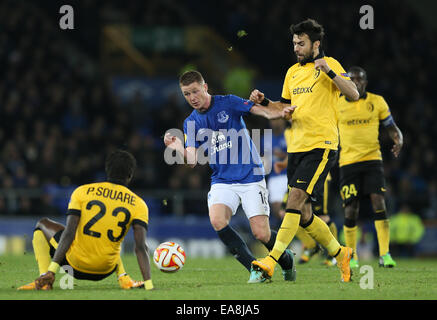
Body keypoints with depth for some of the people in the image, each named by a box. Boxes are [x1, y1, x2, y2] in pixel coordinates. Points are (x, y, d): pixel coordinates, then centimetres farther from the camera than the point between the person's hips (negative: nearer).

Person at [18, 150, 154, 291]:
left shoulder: (82, 192, -4)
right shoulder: (138, 204, -4)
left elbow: (69, 234, -14)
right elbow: (141, 248, -14)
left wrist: (52, 270, -16)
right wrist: (148, 285, -15)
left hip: (76, 263, -2)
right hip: (105, 271, 2)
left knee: (42, 225, 25)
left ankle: (44, 280, 5)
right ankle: (123, 278, 15)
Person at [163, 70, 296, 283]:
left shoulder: (228, 103, -3)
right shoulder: (191, 123, 7)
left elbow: (265, 112, -14)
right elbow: (192, 161, -1)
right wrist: (179, 149, -21)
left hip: (250, 177, -3)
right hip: (222, 181, 3)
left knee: (261, 234, -10)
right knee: (217, 220, -26)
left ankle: (286, 261, 25)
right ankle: (255, 269, -12)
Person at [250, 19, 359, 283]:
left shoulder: (330, 65, -2)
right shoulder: (293, 72, 18)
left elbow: (354, 94, -12)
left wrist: (329, 71, -23)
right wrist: (264, 101, 8)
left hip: (321, 146, -8)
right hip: (297, 147, 8)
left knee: (296, 198, -20)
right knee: (303, 215, 7)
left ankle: (272, 261, -25)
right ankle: (340, 254, 25)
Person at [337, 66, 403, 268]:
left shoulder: (377, 101, 6)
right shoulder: (338, 105, 5)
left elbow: (392, 128, 10)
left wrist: (399, 142, -10)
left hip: (372, 159, 0)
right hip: (348, 162, 0)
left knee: (379, 203, -15)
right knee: (350, 210, -2)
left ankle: (384, 254, -14)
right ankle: (352, 256, 13)